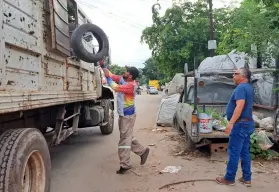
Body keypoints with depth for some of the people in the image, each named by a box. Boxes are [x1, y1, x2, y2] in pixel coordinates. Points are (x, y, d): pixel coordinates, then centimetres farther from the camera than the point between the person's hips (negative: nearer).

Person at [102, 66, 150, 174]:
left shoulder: (131, 85, -22)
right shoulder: (122, 79, 4)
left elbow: (116, 88, -31)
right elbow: (112, 75, 7)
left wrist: (108, 77, -20)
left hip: (127, 115, -9)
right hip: (122, 115, 9)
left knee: (125, 139, -4)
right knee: (128, 137, 19)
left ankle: (125, 165, 5)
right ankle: (142, 151, 32)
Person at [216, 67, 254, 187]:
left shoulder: (241, 88, -15)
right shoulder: (249, 88, 16)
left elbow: (240, 106, -27)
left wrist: (231, 123, -30)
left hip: (240, 124, -10)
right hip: (247, 123, 10)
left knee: (234, 152, -2)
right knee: (245, 152, 13)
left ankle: (229, 179, 6)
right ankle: (246, 178, 19)